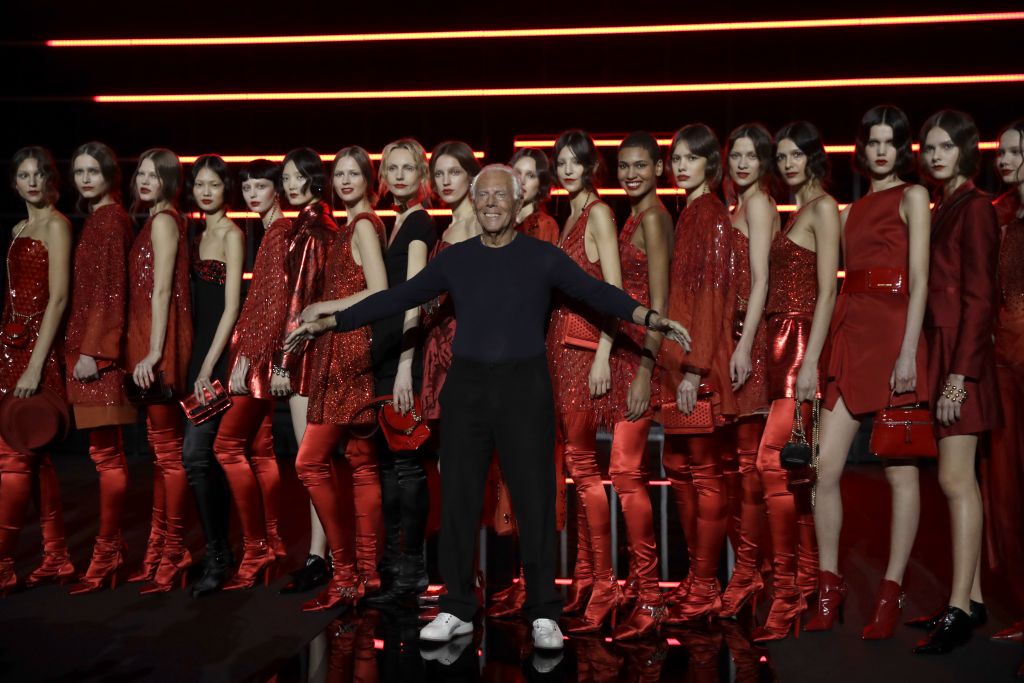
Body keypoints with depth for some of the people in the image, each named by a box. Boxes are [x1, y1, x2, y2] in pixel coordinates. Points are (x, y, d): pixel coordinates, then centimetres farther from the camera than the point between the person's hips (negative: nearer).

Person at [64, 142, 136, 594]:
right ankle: (113, 548, 20)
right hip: (90, 345, 9)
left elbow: (112, 291, -15)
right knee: (107, 452, 12)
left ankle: (107, 556, 1)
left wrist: (94, 350, -19)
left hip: (99, 349, -9)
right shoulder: (97, 219, 18)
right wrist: (81, 348, 14)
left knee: (105, 452, -5)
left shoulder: (110, 219, -8)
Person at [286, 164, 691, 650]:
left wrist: (652, 318, -23)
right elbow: (396, 298, 9)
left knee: (534, 499, -2)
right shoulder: (455, 259, 8)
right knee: (458, 498, 5)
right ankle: (456, 610, 17)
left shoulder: (542, 257, 2)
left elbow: (597, 293, -8)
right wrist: (329, 322, 6)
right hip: (466, 386, 2)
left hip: (524, 386, -2)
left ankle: (543, 614, 9)